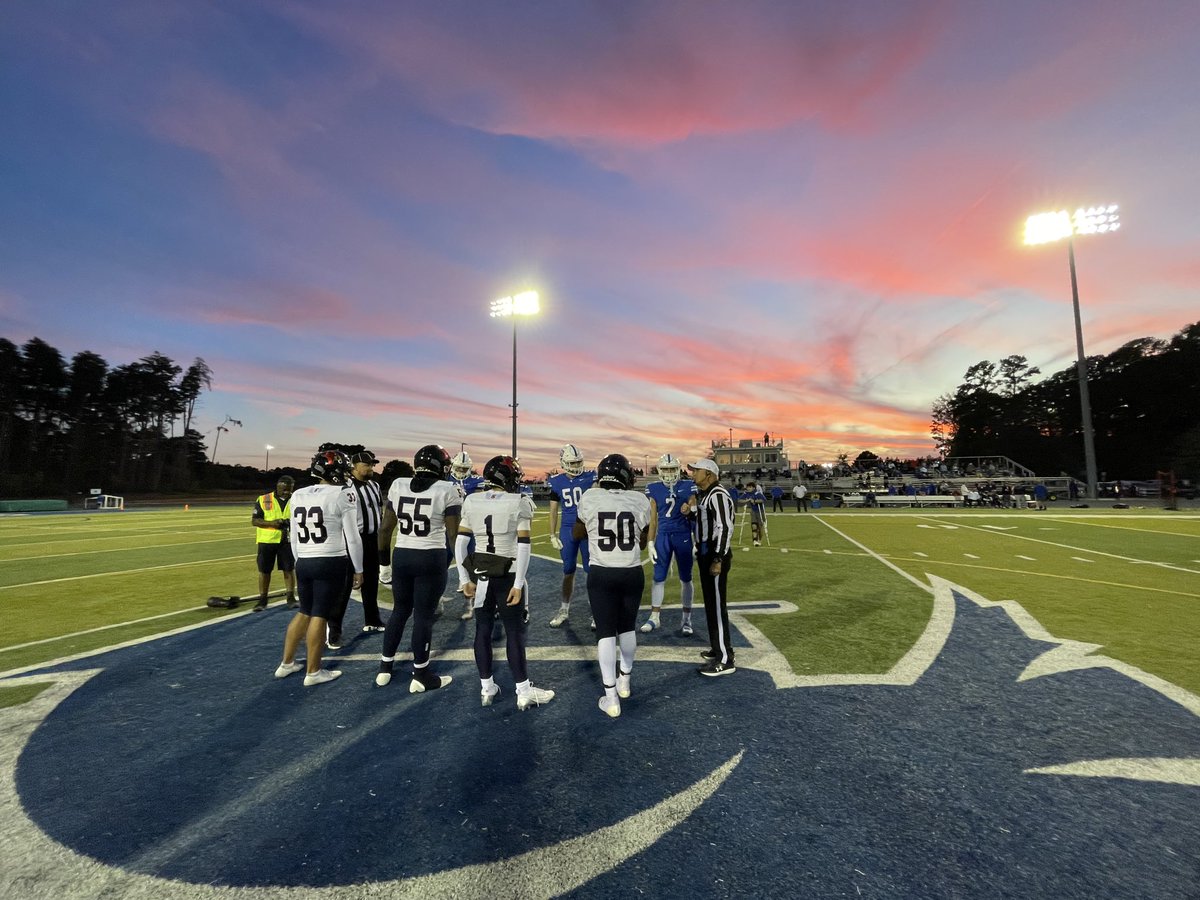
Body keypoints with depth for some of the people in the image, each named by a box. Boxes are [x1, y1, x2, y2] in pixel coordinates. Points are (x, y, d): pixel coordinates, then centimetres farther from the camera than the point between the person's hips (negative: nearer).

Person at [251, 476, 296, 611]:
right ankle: (262, 599, 21)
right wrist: (272, 523, -20)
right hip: (267, 540, -1)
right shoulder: (263, 500, -2)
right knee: (264, 570, 8)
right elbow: (254, 520, -4)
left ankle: (291, 598, 16)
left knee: (289, 569, 6)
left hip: (287, 540, 1)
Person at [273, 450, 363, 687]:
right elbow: (352, 538, -9)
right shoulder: (344, 495, -11)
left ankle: (286, 664, 32)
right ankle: (313, 672, 16)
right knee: (319, 615, 3)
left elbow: (294, 539, 14)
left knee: (304, 612, 21)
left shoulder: (297, 496, 8)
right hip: (331, 563, -6)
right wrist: (358, 569, 0)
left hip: (304, 563, 6)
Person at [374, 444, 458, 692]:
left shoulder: (397, 486, 2)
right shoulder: (448, 490, -11)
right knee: (424, 616, 6)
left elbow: (386, 527, 7)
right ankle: (420, 675, 18)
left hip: (401, 556, 4)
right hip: (431, 559, -4)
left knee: (400, 610, 20)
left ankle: (385, 668, 32)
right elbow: (453, 534, -9)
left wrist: (382, 558, 16)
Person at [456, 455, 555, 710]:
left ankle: (486, 689, 26)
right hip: (508, 575, -4)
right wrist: (518, 584, -12)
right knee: (515, 633, 6)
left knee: (483, 630, 15)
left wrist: (465, 579, 8)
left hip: (480, 575, 4)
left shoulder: (471, 502, 0)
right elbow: (523, 547, -16)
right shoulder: (519, 503, -12)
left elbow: (460, 544, 1)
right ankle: (524, 692, 16)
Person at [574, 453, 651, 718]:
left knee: (605, 632, 7)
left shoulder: (589, 498, -8)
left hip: (602, 575, -2)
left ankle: (611, 698, 9)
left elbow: (577, 534, 10)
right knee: (627, 628, 21)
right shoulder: (641, 501, -6)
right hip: (633, 574, 2)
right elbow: (642, 543, 7)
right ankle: (624, 680, 39)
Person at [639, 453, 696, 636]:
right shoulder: (654, 489, 1)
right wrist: (651, 543, 1)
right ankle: (655, 616, 19)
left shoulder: (688, 487, -3)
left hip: (684, 536, -1)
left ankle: (687, 618, 21)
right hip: (663, 536, 1)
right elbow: (653, 518, 4)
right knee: (658, 577, 6)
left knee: (685, 578, 8)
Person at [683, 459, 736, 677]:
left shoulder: (717, 495, -17)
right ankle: (719, 648, 32)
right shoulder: (703, 494, 14)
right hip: (705, 553, 10)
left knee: (717, 606, -4)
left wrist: (718, 559, -23)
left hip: (715, 555, -10)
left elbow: (725, 528, -22)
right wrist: (691, 510, 8)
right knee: (710, 604, 18)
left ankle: (725, 660, 5)